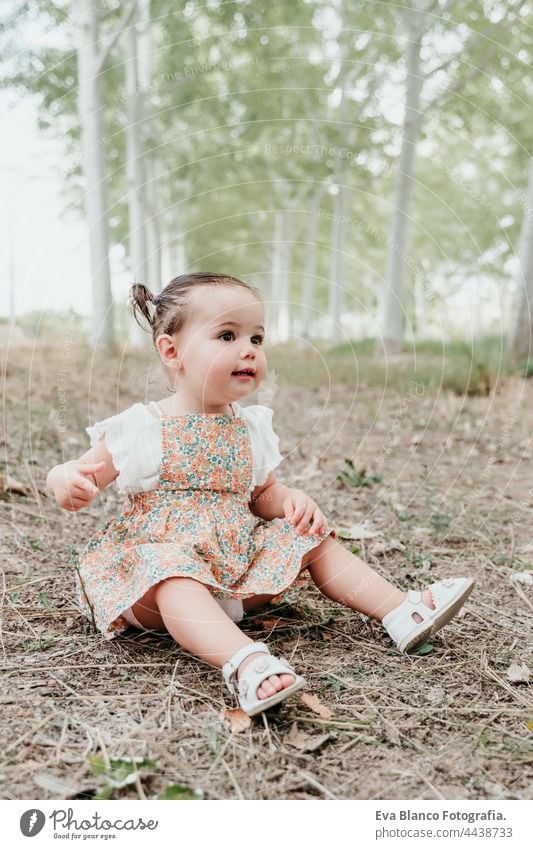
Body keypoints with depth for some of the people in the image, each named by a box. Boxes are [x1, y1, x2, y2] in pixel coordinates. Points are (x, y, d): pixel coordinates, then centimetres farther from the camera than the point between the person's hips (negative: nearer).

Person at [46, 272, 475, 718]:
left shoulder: (249, 428, 8)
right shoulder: (141, 428, -7)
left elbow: (263, 495, 18)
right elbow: (80, 477, -1)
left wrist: (293, 500, -5)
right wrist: (66, 482, -26)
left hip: (241, 560, 5)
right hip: (159, 555, -5)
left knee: (313, 538, -3)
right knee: (174, 573, -37)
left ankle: (404, 612, -5)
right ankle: (247, 663, -56)